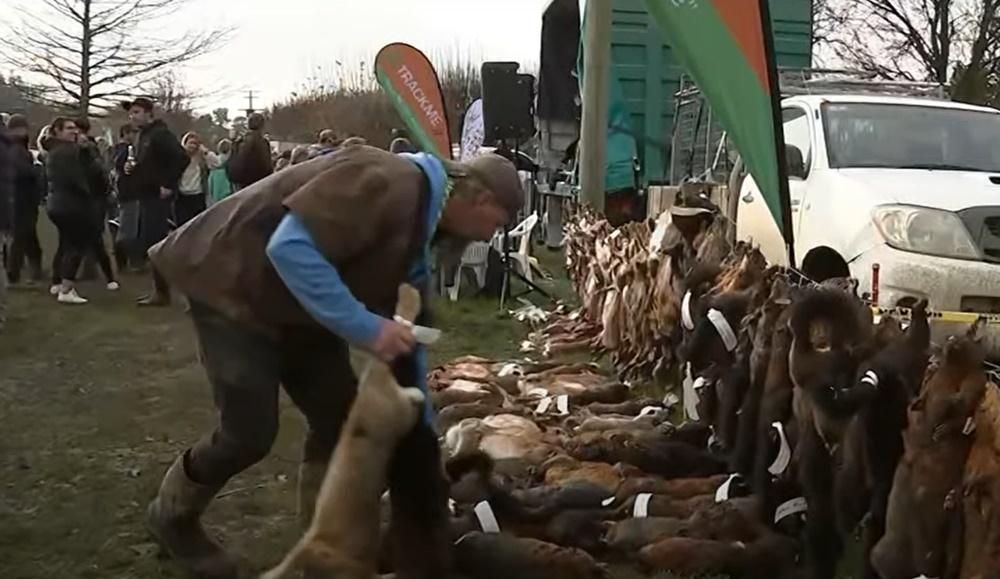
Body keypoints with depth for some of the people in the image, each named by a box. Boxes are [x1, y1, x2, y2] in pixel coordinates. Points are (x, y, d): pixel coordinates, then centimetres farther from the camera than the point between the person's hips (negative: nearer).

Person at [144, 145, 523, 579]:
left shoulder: (418, 227, 5)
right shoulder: (387, 183, -27)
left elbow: (407, 331, 13)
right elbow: (290, 247, -36)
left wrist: (419, 424, 16)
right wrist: (363, 326, -32)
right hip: (230, 284, -9)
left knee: (338, 418, 3)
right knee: (250, 432, -9)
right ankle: (172, 515, 19)